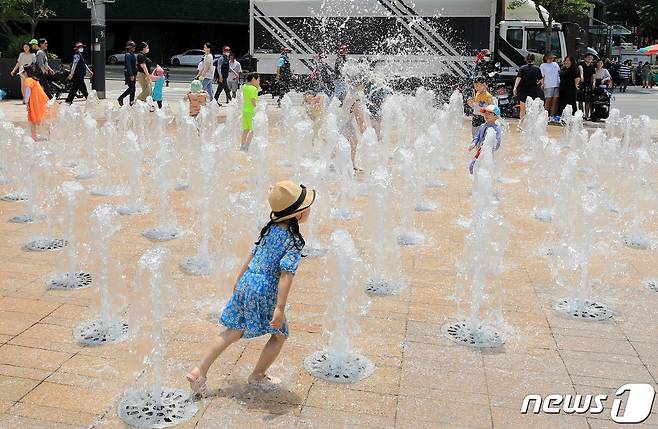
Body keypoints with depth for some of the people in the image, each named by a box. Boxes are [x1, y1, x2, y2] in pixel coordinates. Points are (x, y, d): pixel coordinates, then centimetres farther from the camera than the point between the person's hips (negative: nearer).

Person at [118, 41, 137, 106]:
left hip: (132, 74, 10)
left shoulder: (132, 54, 16)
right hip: (129, 74, -10)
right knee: (131, 88, -10)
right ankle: (121, 98, 1)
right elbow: (128, 66, -20)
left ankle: (132, 102, 13)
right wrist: (131, 75, -24)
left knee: (133, 89, 9)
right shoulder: (128, 55, -14)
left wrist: (135, 74, 20)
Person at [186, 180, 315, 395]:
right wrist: (280, 308, -24)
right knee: (279, 335, 16)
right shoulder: (294, 241, -16)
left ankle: (198, 371, 16)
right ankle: (257, 375, 30)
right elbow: (286, 275, -22)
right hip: (265, 290, -7)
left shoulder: (271, 229, 7)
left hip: (246, 282, 7)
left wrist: (239, 281, 27)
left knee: (233, 332, 18)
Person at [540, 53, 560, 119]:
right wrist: (542, 83, -14)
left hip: (557, 85, 4)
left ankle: (552, 116, 6)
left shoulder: (555, 64, 18)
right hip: (548, 85, -4)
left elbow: (560, 72, 24)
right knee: (548, 100, -10)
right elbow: (542, 76, 0)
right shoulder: (543, 66, 6)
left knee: (555, 100, 2)